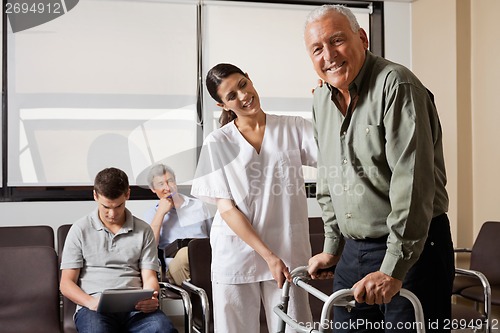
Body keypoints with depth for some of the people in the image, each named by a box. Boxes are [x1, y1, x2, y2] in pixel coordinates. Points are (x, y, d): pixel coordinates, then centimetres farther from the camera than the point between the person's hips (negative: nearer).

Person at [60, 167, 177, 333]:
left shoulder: (143, 230, 15)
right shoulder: (80, 230, 10)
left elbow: (149, 277, 11)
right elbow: (66, 283, 7)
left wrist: (150, 299, -14)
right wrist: (90, 302, -14)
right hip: (95, 308, -1)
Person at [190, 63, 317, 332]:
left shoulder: (294, 128, 4)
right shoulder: (217, 143, 1)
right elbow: (227, 210, -4)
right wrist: (269, 257, -11)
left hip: (288, 251, 0)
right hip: (237, 255, 0)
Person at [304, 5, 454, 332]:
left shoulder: (396, 85, -16)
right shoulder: (323, 99, 9)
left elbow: (412, 183, -23)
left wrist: (392, 269, -25)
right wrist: (332, 248, 20)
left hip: (412, 249, -7)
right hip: (354, 252, 7)